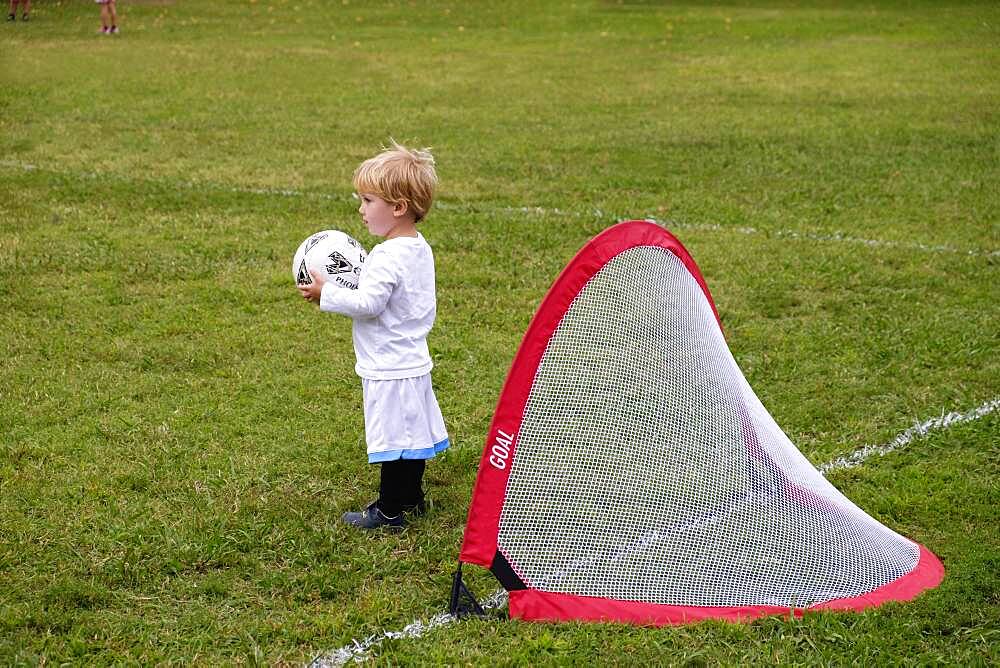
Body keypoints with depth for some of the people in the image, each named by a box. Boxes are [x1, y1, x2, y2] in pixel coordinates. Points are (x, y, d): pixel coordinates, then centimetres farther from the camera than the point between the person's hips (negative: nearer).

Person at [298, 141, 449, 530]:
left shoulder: (388, 256, -24)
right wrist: (347, 286, 13)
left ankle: (390, 511, 7)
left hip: (389, 367, -10)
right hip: (412, 359, 10)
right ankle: (411, 500, 30)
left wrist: (326, 294, -16)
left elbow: (367, 303, -27)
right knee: (412, 433, 18)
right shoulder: (419, 249, 7)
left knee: (394, 437, -1)